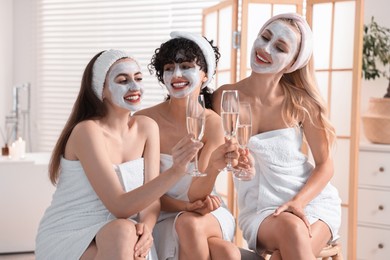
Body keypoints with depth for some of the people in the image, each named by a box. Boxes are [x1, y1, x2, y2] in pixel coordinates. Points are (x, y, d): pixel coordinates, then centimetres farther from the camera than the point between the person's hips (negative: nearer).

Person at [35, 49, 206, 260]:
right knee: (122, 231, -33)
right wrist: (175, 171, -35)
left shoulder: (147, 127, 1)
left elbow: (151, 196, -2)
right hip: (67, 239, -4)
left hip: (114, 239, 5)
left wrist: (146, 228, -24)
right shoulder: (87, 131, -18)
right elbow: (119, 206, -25)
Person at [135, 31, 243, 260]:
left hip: (207, 214, 2)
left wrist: (214, 168, -34)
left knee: (190, 224, -35)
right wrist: (184, 205, -23)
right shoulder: (144, 121, -10)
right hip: (163, 217, -2)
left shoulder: (213, 123, -6)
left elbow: (196, 194, -12)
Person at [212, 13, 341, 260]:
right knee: (290, 228, -32)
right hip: (259, 211, 1)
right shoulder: (225, 98, -4)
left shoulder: (300, 101, -5)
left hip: (313, 199, 0)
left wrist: (298, 202, -17)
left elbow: (325, 165, -1)